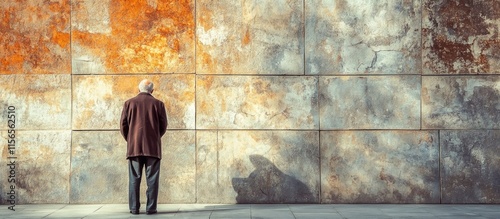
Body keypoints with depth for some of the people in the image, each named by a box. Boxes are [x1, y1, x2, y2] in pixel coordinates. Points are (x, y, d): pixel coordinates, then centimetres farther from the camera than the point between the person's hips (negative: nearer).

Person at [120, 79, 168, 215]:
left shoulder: (129, 103, 4)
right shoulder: (158, 104, 1)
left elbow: (123, 126, 3)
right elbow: (163, 127, 3)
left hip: (134, 147, 1)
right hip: (153, 147, -1)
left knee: (134, 179, 5)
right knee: (152, 179, 2)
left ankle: (134, 208, 4)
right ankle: (151, 208, 1)